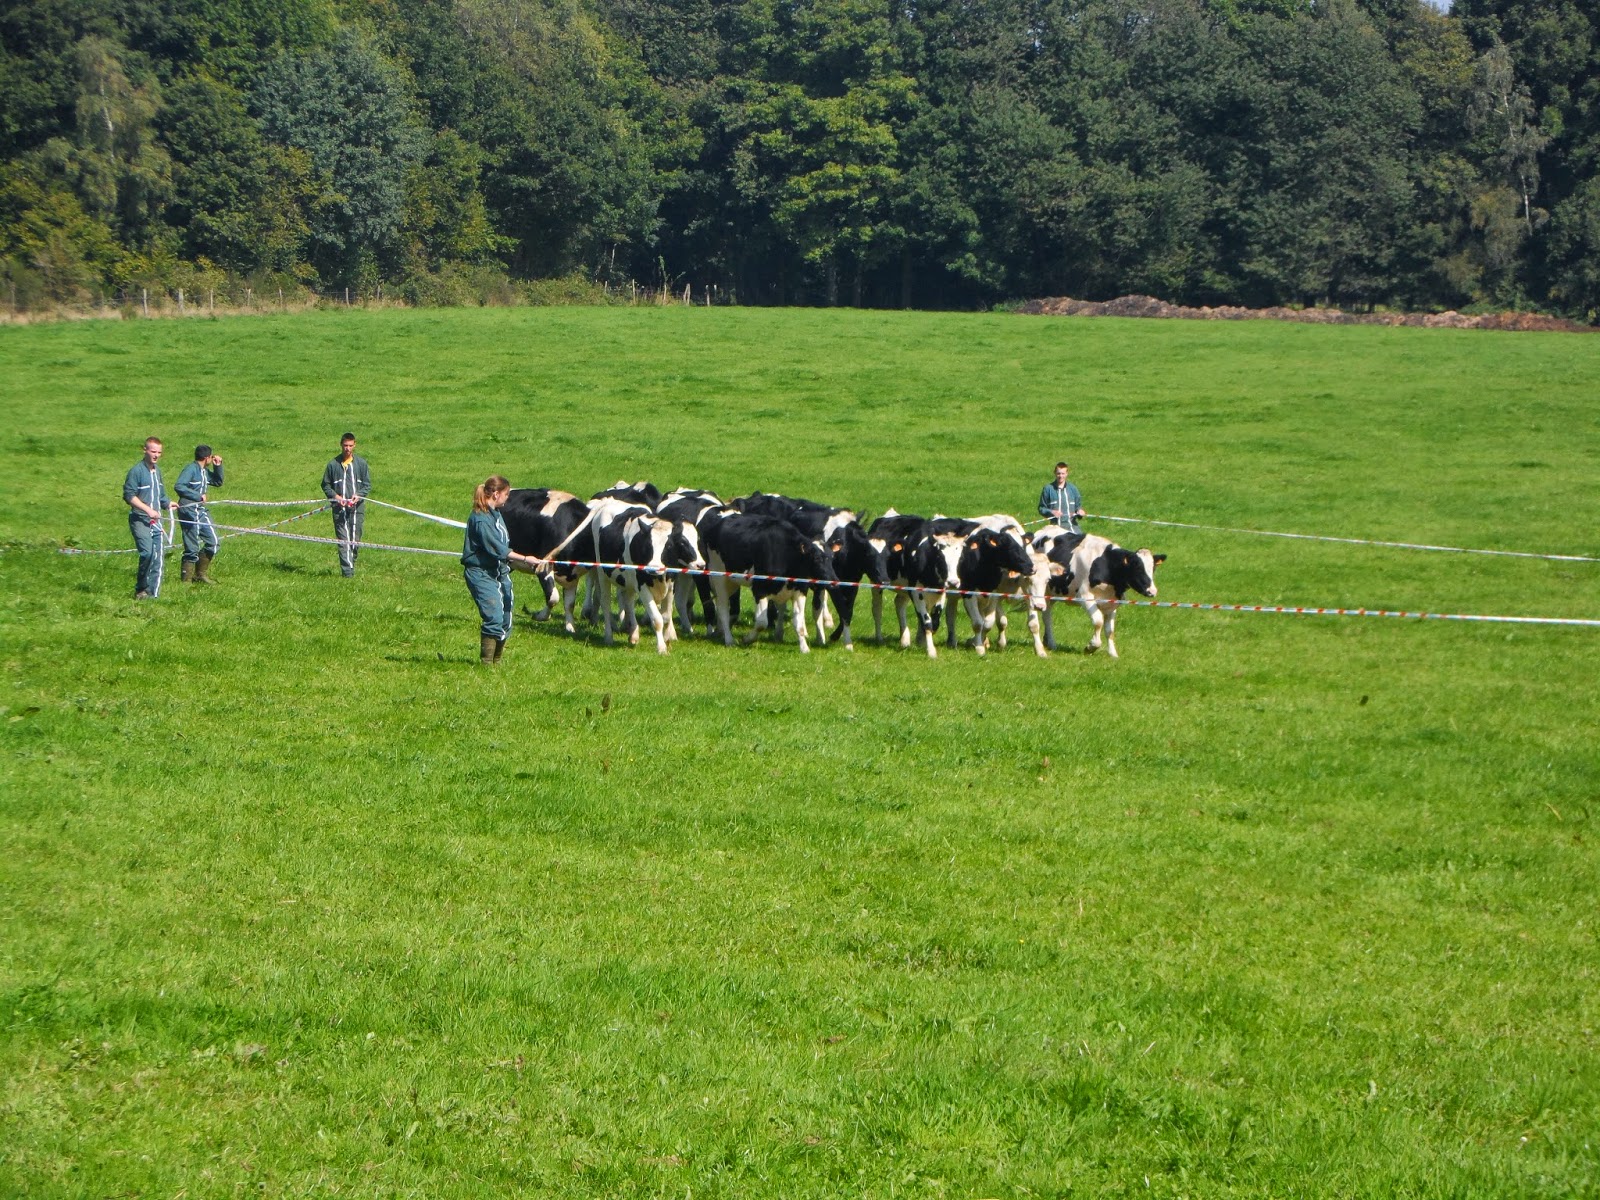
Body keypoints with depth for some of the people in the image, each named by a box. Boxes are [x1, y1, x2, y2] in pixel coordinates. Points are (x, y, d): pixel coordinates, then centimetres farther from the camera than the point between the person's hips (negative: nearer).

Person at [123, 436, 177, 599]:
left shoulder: (157, 471, 17)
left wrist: (167, 503, 9)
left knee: (158, 558, 3)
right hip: (139, 520, -8)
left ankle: (152, 592, 8)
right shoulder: (136, 471, -8)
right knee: (147, 552, -21)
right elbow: (129, 495, -13)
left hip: (155, 521, 8)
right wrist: (148, 509, -18)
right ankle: (140, 590, -8)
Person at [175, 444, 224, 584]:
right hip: (189, 512, -9)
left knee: (212, 542, 11)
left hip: (201, 511, 9)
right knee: (192, 548, -5)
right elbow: (178, 486, -24)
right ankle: (187, 580, 5)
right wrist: (198, 496, -25)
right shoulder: (191, 469, -13)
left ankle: (201, 574, 24)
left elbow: (218, 482, 29)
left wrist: (218, 466, 14)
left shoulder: (205, 471, 14)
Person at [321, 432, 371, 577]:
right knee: (343, 540, -8)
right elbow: (325, 485, 12)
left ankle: (351, 564, 18)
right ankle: (347, 570, -13)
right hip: (339, 509, -1)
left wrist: (359, 495, -9)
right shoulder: (333, 464, 6)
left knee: (355, 540, 2)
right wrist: (334, 496, -6)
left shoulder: (361, 463, 7)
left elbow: (368, 485, 10)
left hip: (357, 507, 1)